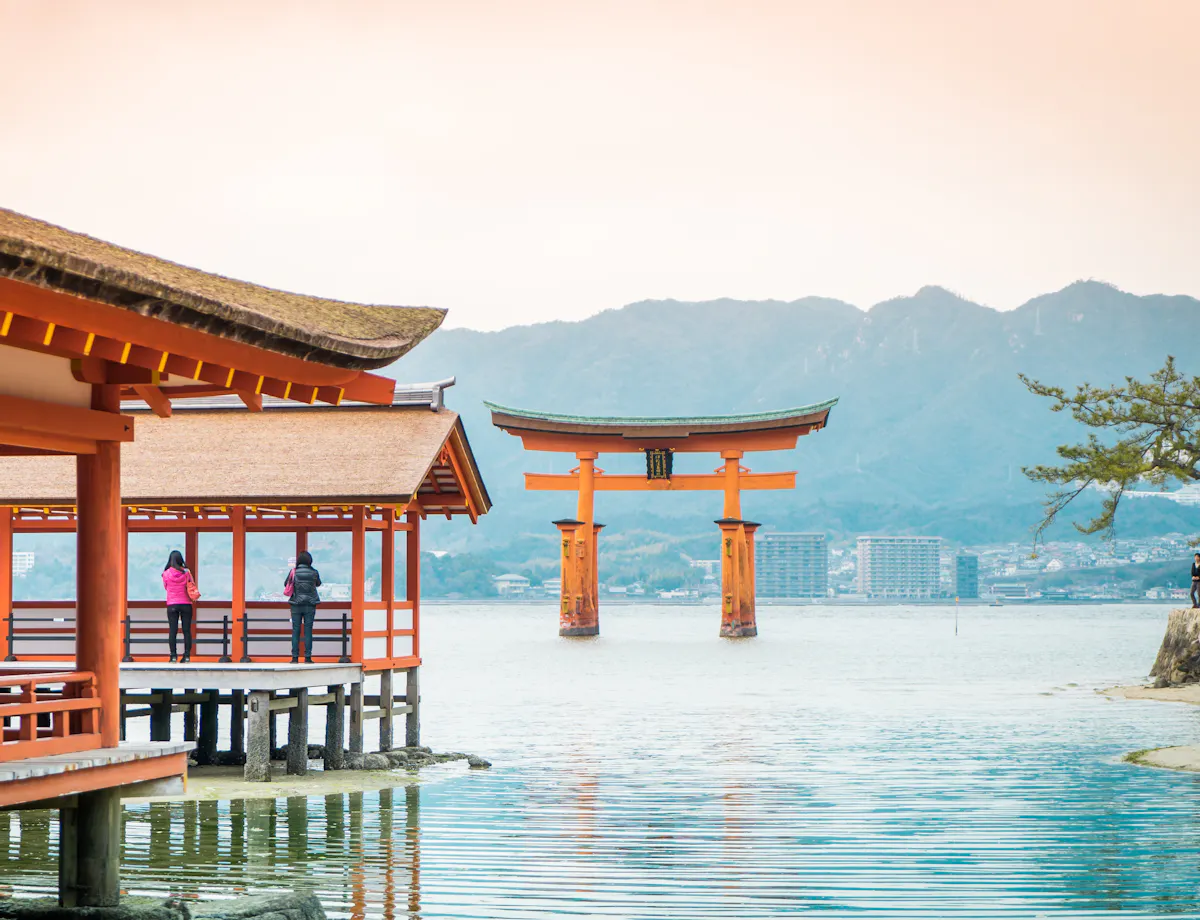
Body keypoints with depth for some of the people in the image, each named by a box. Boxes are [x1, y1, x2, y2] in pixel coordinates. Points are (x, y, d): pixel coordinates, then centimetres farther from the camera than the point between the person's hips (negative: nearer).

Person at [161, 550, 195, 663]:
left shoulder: (166, 574, -5)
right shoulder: (186, 572, -4)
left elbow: (165, 587, 9)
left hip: (172, 605, 0)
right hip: (186, 604, 0)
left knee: (173, 631, 1)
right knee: (187, 630, 3)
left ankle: (173, 656, -2)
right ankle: (187, 655, -1)